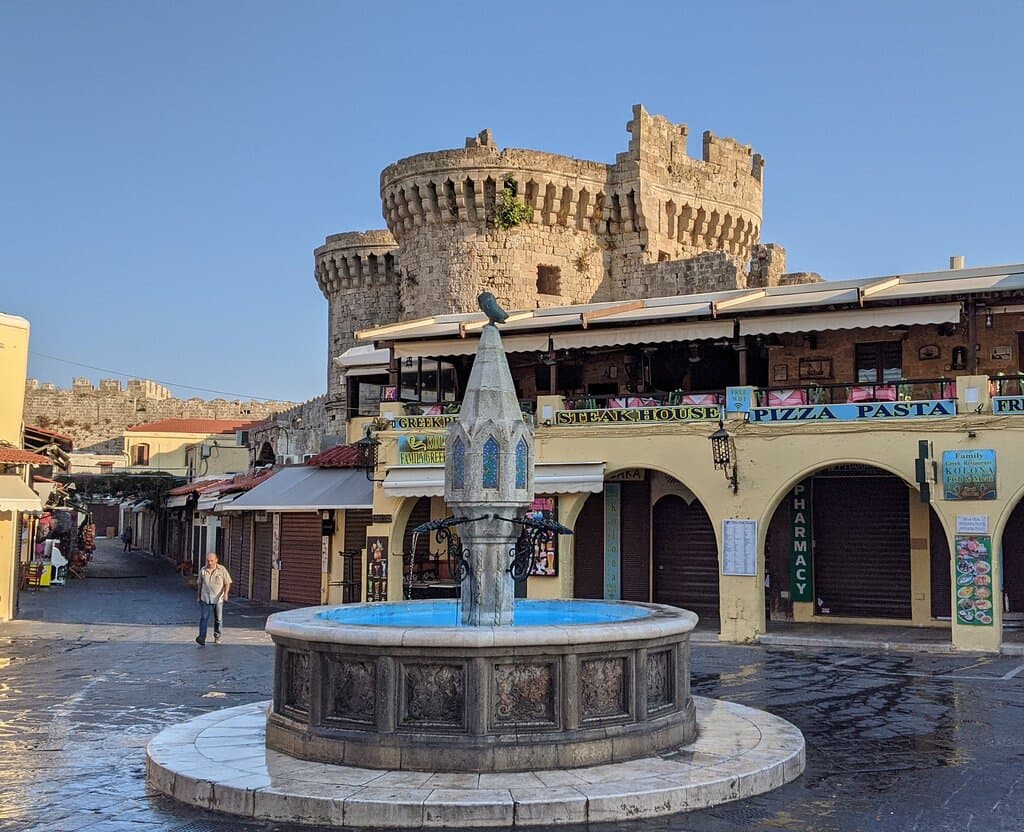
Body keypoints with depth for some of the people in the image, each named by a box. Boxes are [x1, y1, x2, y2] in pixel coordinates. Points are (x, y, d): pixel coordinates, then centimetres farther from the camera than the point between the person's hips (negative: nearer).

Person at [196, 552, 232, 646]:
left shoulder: (222, 570, -5)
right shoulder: (203, 570, 3)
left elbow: (227, 583, -2)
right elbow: (200, 584, 15)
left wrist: (225, 593, -16)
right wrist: (199, 596, 18)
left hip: (218, 599, -1)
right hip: (205, 599, 1)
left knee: (218, 619, 10)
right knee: (204, 618, -9)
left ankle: (217, 637, 28)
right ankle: (202, 639, -15)